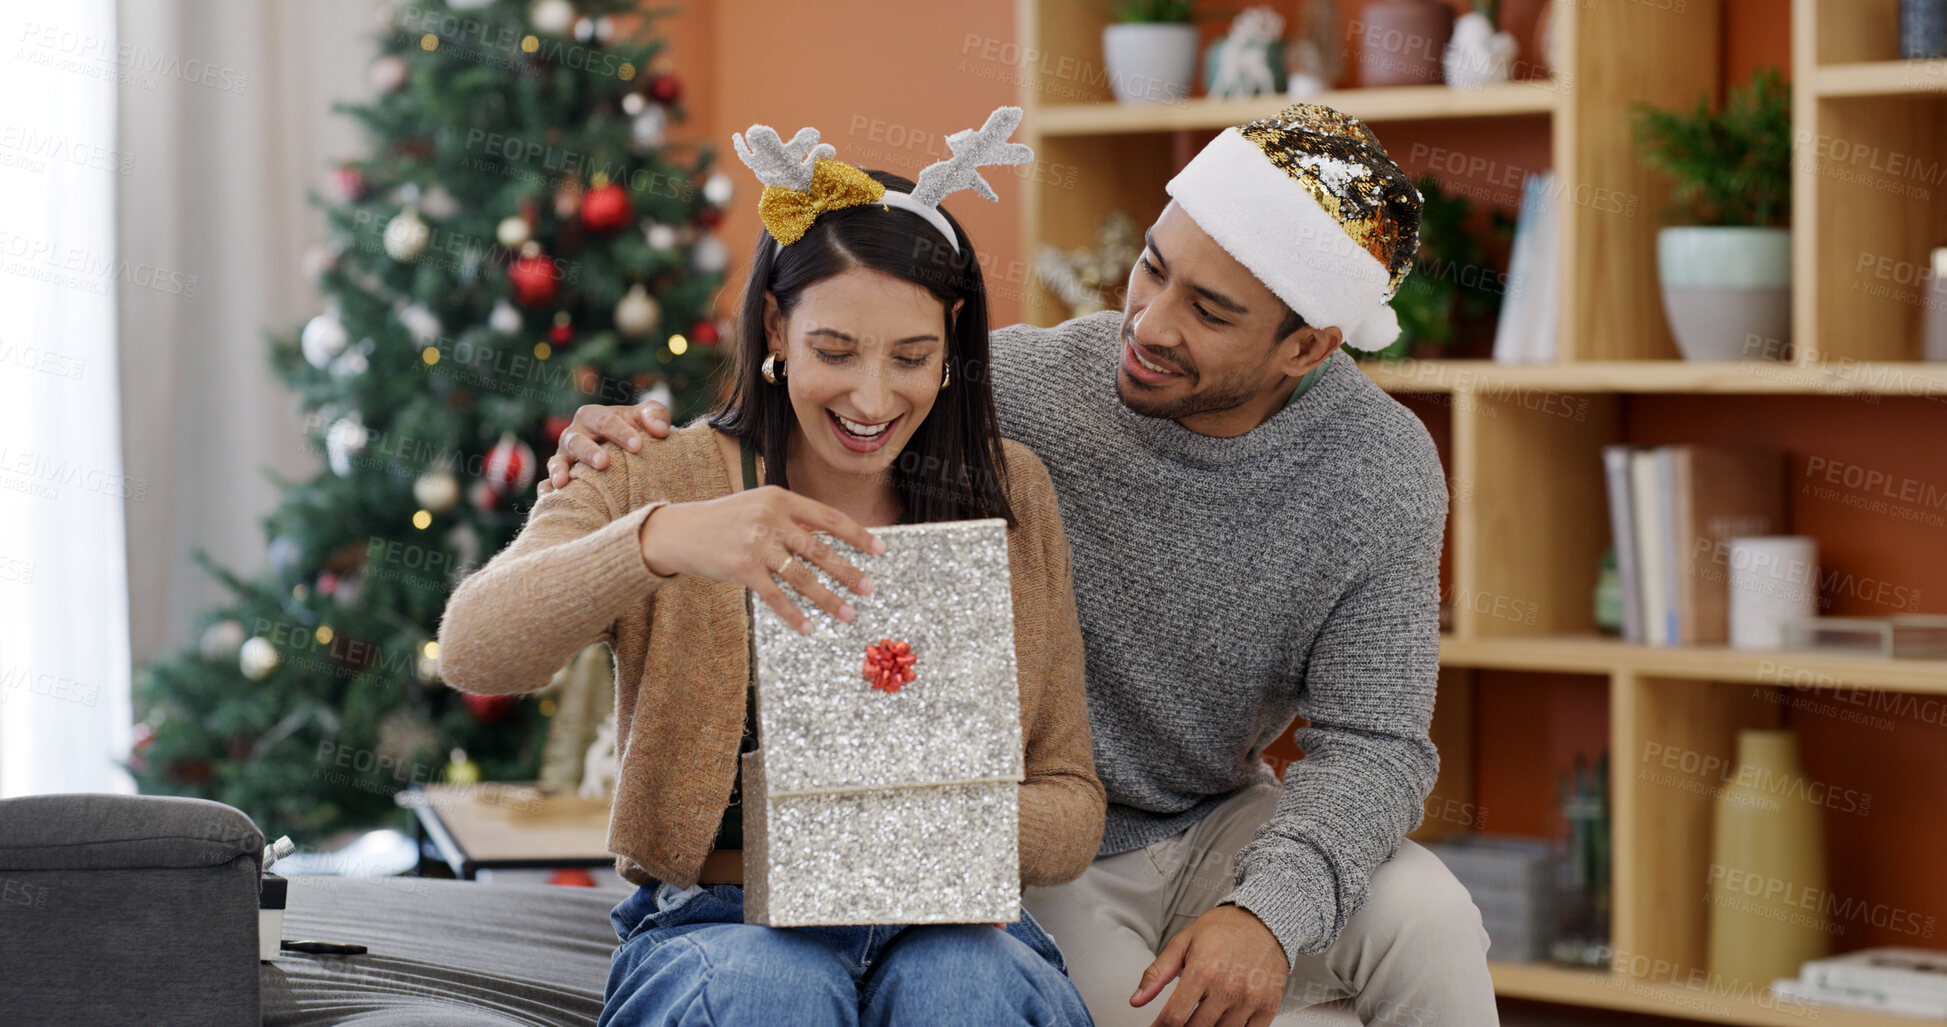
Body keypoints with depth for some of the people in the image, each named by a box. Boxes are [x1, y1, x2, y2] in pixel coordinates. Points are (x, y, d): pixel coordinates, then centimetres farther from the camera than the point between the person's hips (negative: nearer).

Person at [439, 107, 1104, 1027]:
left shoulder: (1009, 494, 6)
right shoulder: (655, 481, 0)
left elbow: (1071, 807, 7)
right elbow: (471, 653, -20)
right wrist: (661, 539, -38)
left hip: (942, 924, 1)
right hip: (715, 923, -1)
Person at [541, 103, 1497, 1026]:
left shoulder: (1382, 475, -12)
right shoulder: (1016, 388, -18)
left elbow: (1370, 743, -13)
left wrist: (1270, 911, -32)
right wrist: (633, 443, -24)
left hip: (1217, 832, 2)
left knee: (1425, 921, -26)